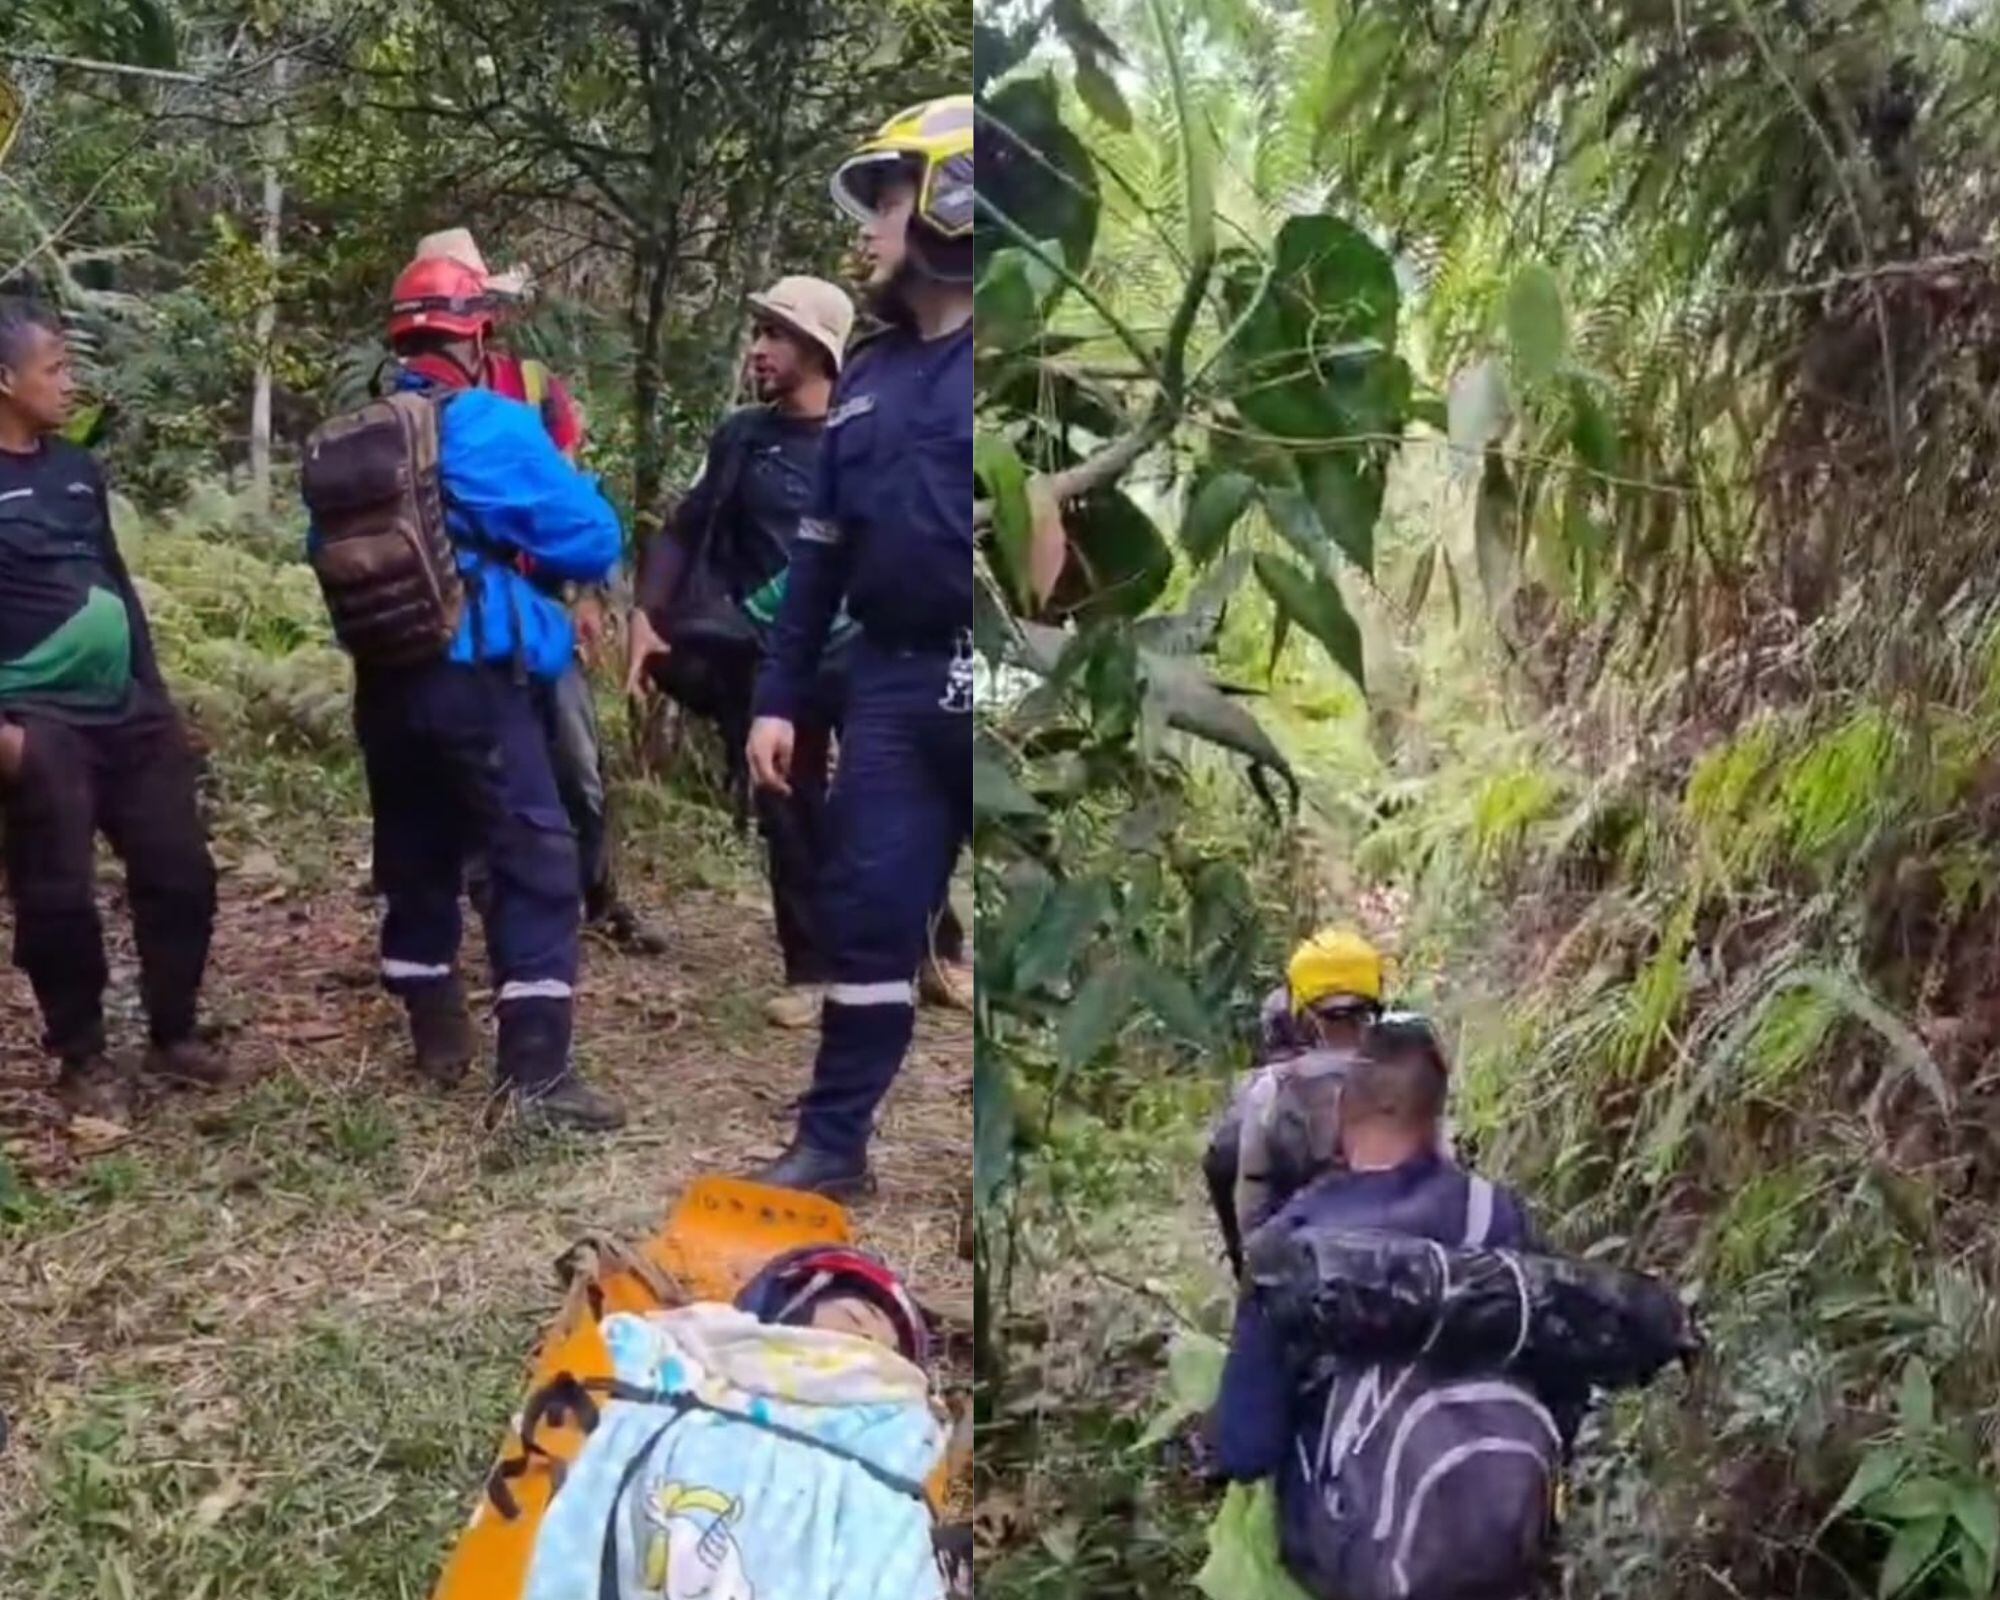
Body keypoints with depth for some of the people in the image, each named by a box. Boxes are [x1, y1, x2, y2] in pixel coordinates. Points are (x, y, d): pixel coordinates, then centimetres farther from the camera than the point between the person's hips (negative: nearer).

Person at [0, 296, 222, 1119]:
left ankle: (173, 1035, 23)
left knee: (180, 873, 7)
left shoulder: (77, 470, 12)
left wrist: (159, 697, 18)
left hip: (125, 712, 7)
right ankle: (82, 1059, 16)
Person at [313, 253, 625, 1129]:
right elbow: (592, 544, -8)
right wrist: (564, 474, 11)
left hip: (384, 681, 7)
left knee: (415, 855, 17)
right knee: (536, 859, -5)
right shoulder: (495, 428, -10)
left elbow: (327, 547, 21)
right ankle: (534, 1071, -10)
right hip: (476, 679, -7)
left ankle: (436, 1034, 29)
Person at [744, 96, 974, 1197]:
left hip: (965, 683, -5)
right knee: (869, 912, 9)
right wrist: (778, 695, 14)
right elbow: (820, 550, 17)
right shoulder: (868, 378, 15)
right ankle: (833, 1141, 19)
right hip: (894, 682, 6)